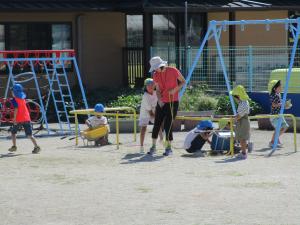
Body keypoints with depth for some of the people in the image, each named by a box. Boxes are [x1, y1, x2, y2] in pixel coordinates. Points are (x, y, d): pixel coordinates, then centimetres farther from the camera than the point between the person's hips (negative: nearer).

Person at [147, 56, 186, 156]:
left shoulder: (173, 71, -11)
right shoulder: (156, 75, 0)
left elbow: (183, 81, 0)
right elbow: (158, 90, 1)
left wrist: (175, 89, -16)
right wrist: (159, 100, -18)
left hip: (173, 102, -4)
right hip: (162, 102, 4)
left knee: (167, 125, -7)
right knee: (156, 124, 1)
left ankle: (168, 147, 5)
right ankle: (153, 147, 9)